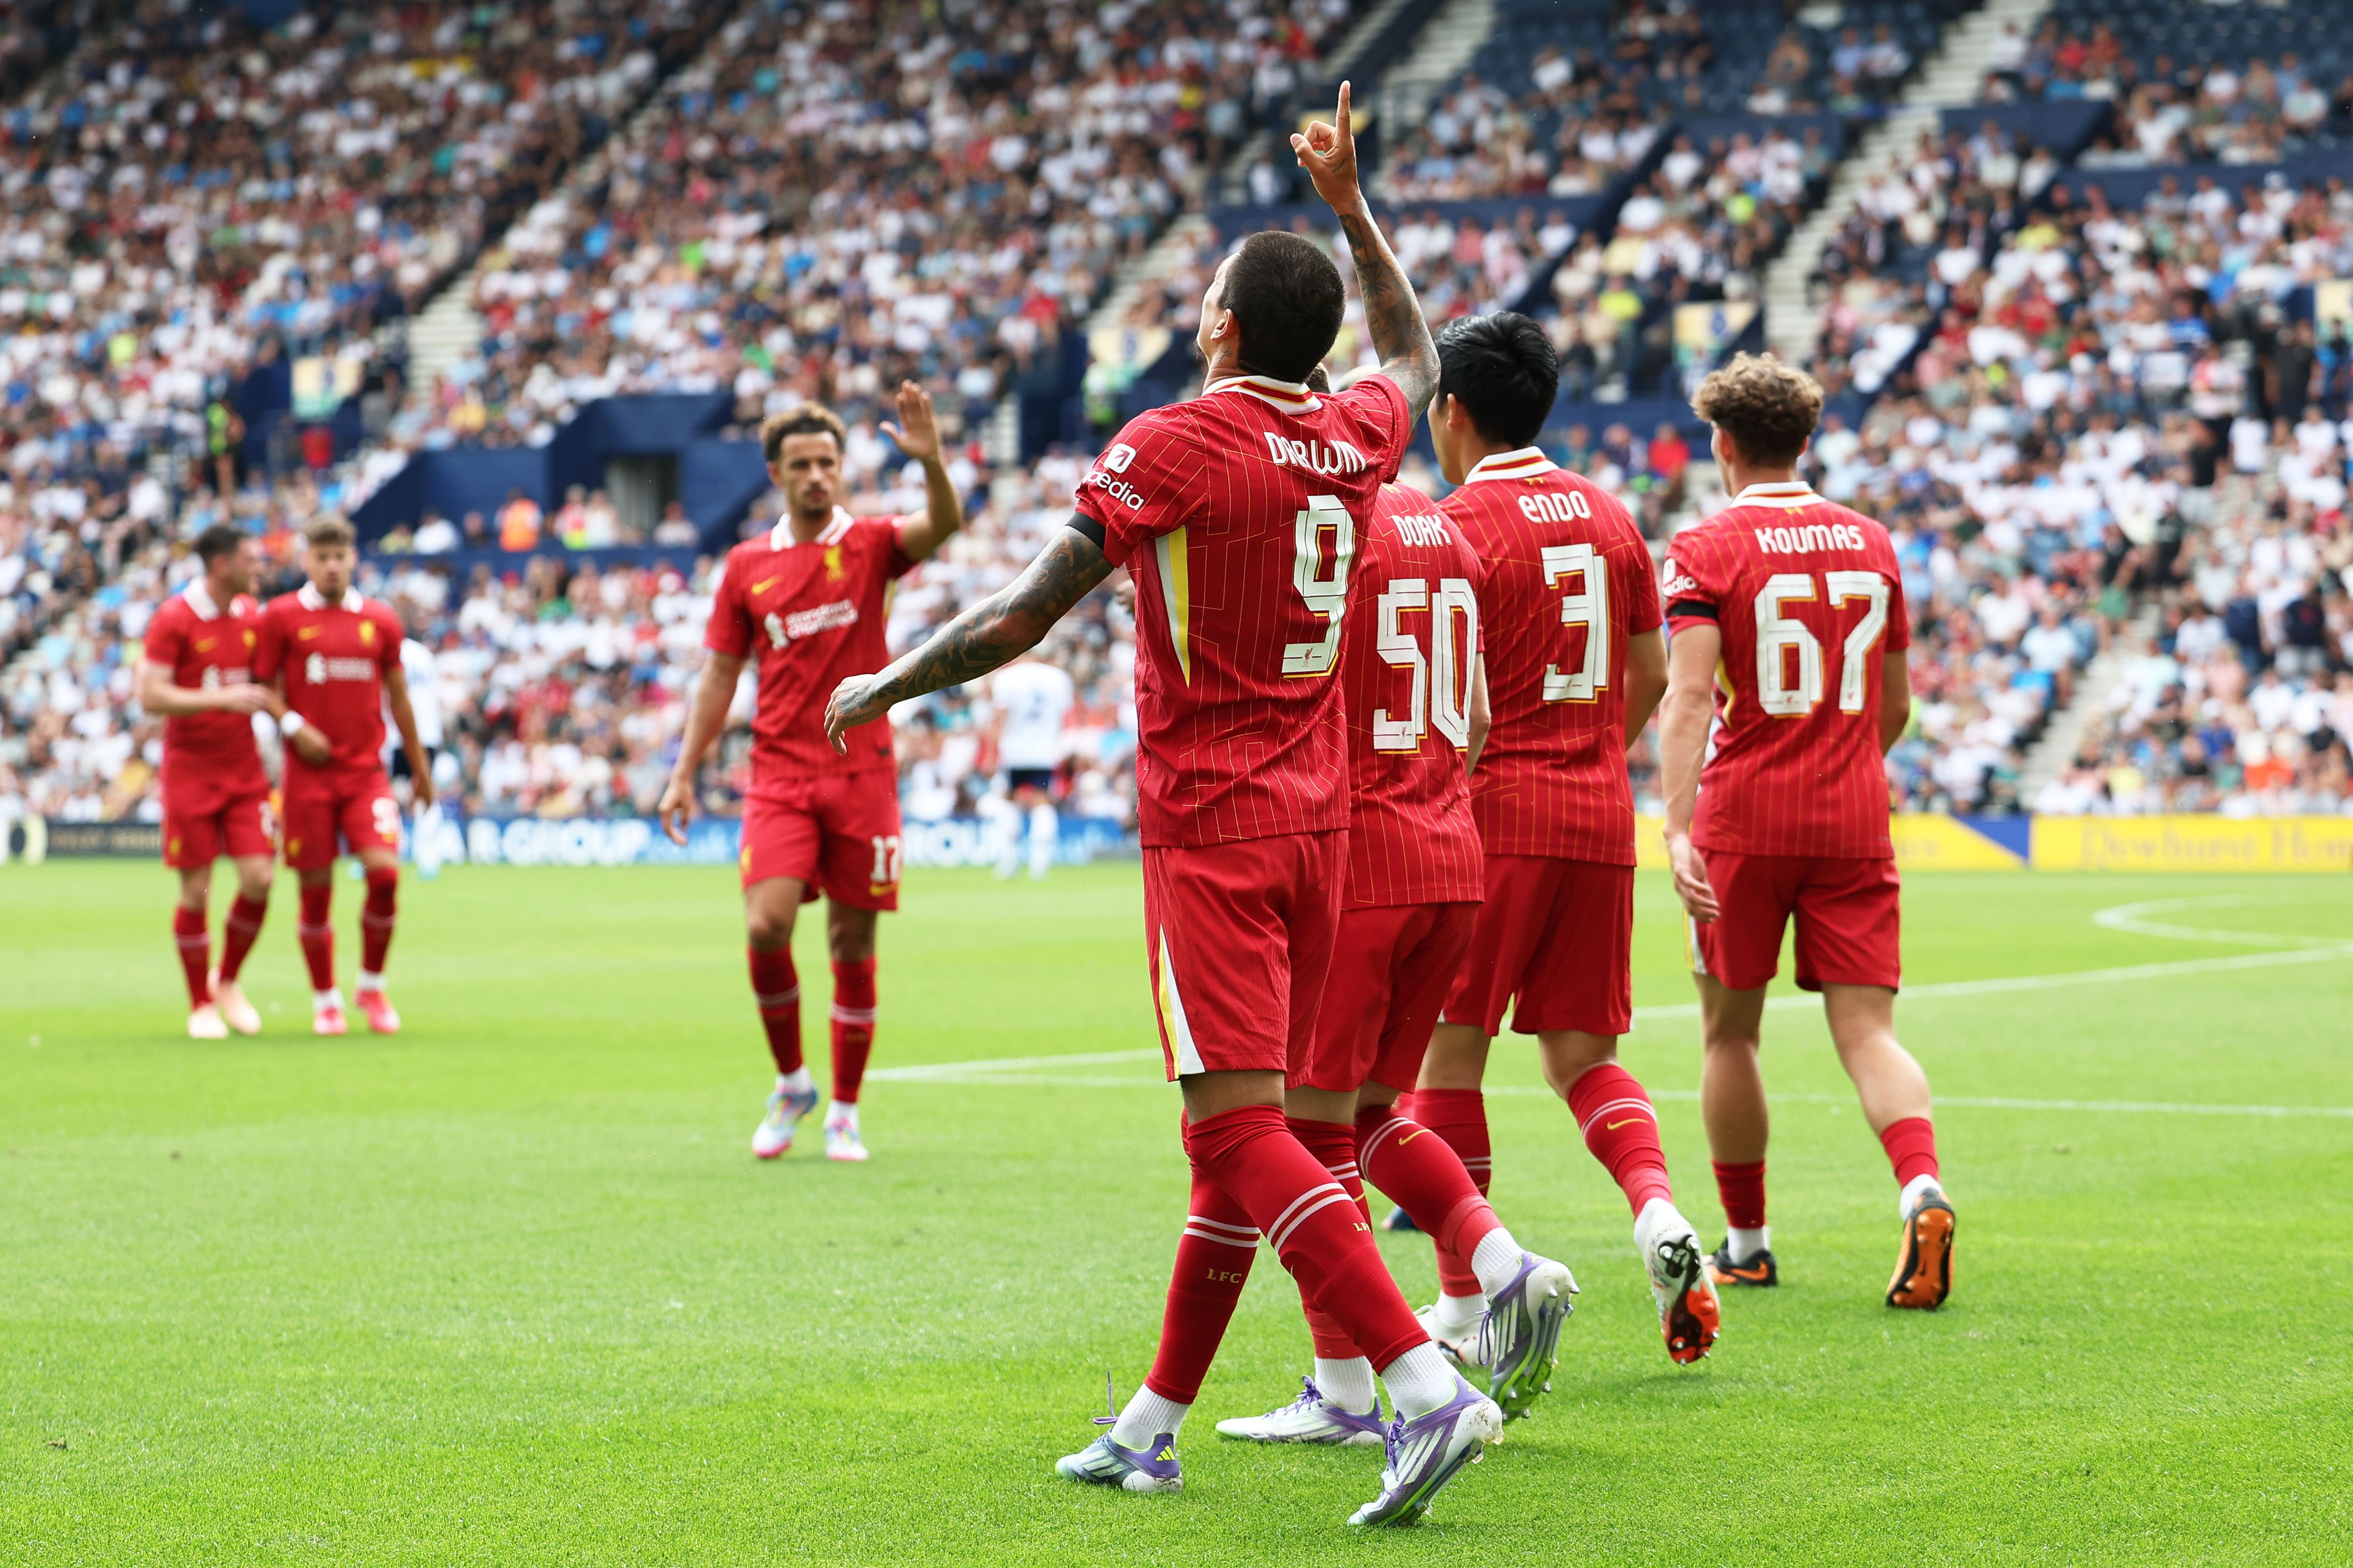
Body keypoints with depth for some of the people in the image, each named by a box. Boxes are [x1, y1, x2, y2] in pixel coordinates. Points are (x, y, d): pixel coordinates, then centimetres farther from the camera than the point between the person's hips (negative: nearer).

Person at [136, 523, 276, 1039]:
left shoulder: (251, 614, 7)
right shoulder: (174, 619, -12)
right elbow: (151, 695, -17)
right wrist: (222, 699, -25)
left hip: (244, 768, 5)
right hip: (190, 770, -5)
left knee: (258, 878, -5)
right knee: (196, 891, -1)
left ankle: (228, 980, 18)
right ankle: (201, 1005, 13)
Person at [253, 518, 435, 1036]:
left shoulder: (380, 620, 9)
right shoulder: (281, 617, 2)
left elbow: (398, 697, 16)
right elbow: (263, 686, 3)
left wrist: (419, 766, 18)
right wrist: (293, 726, -14)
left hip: (367, 770, 1)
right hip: (309, 773, -1)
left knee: (384, 872, -14)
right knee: (316, 889, -1)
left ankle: (372, 986, 6)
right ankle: (325, 1000, 14)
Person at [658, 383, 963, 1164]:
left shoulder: (870, 544, 2)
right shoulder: (748, 565, 8)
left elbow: (944, 526, -19)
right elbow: (720, 675, 13)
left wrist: (931, 460, -38)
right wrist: (685, 771, 8)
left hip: (861, 772, -1)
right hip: (779, 775, 1)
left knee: (852, 944, 2)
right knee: (766, 927, -15)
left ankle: (844, 1112, 14)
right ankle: (791, 1084, 7)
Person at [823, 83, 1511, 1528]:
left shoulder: (1173, 447, -12)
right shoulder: (1356, 440, 6)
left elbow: (1021, 620, -10)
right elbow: (1414, 354, 33)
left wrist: (883, 690, 5)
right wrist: (1349, 202, 38)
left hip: (1211, 829, -7)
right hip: (1319, 824, 7)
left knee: (1240, 1129, -14)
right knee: (1241, 1133, 12)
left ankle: (1427, 1386, -27)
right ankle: (1153, 1427, 21)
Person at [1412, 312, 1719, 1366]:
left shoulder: (1458, 525, -9)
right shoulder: (1609, 515, 11)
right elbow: (1649, 675, 15)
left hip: (1492, 814, -6)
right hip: (1599, 822, 6)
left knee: (1450, 1051, 4)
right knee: (1581, 1052, 12)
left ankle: (1461, 1307, 5)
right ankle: (1660, 1215, -13)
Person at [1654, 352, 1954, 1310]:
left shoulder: (1708, 551, -4)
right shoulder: (1871, 545, 10)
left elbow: (1688, 700, -17)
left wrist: (1677, 830, -24)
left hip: (1745, 820, -3)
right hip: (1854, 824, 3)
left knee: (1729, 1032, 12)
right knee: (1866, 1030, -1)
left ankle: (1746, 1243, 20)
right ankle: (1922, 1190, -27)